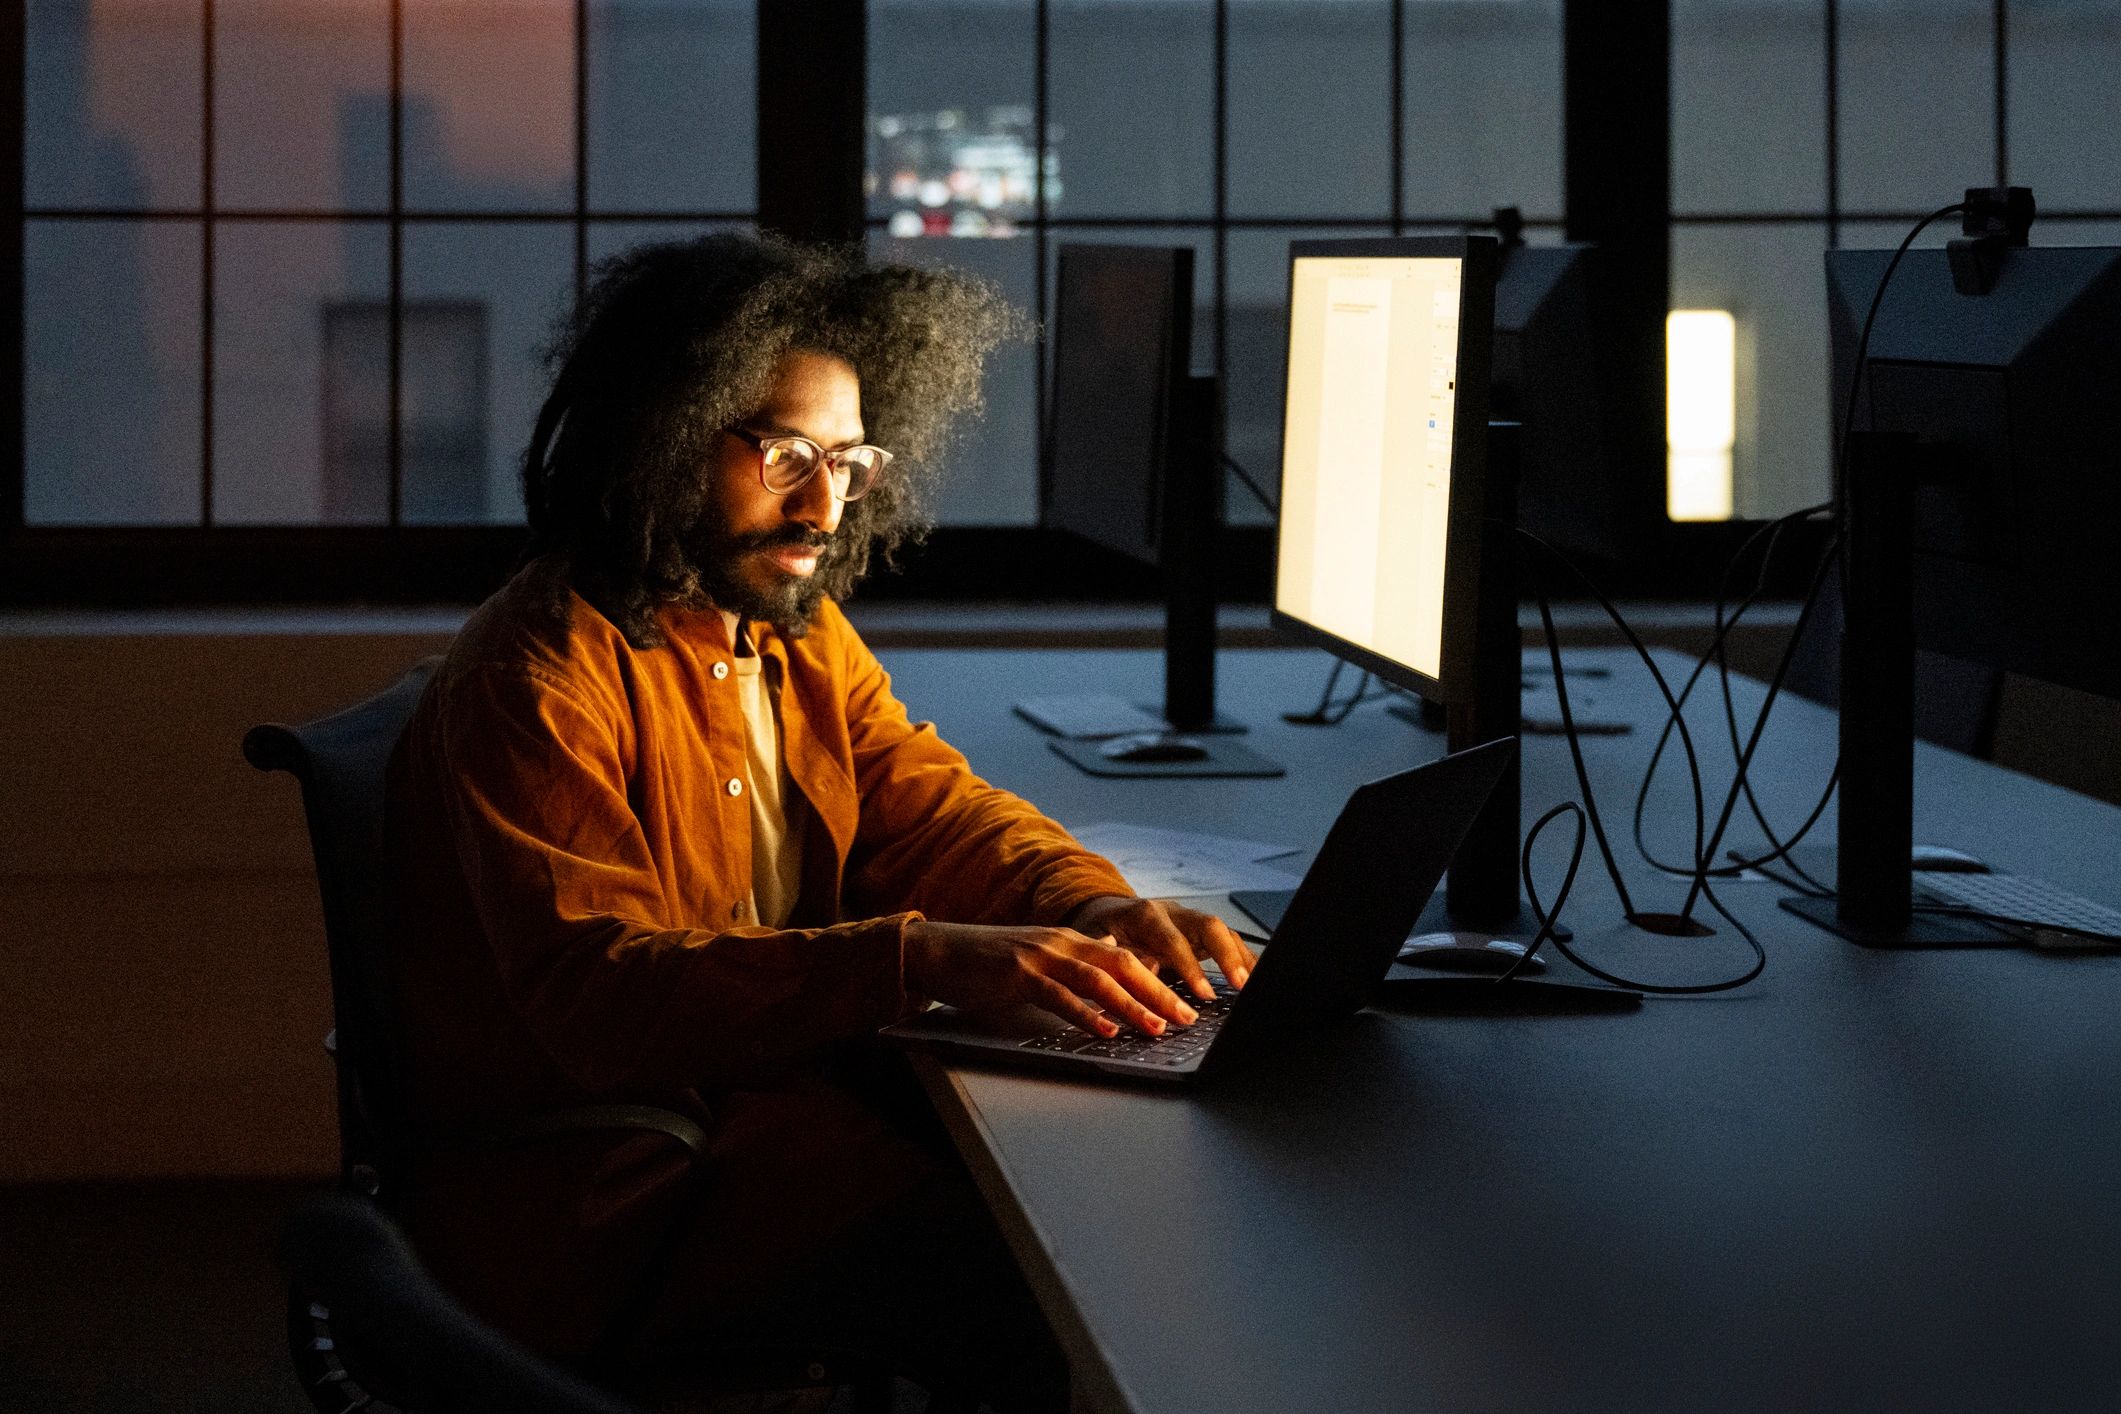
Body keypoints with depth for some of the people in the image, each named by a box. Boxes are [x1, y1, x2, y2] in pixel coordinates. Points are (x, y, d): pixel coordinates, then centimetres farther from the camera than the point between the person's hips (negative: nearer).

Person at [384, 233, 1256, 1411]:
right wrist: (925, 961, -37)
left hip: (782, 1093, 8)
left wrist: (1098, 908, -16)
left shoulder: (802, 636, 11)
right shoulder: (535, 684, -17)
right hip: (595, 1190, -8)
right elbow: (603, 993, -27)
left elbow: (930, 807, 8)